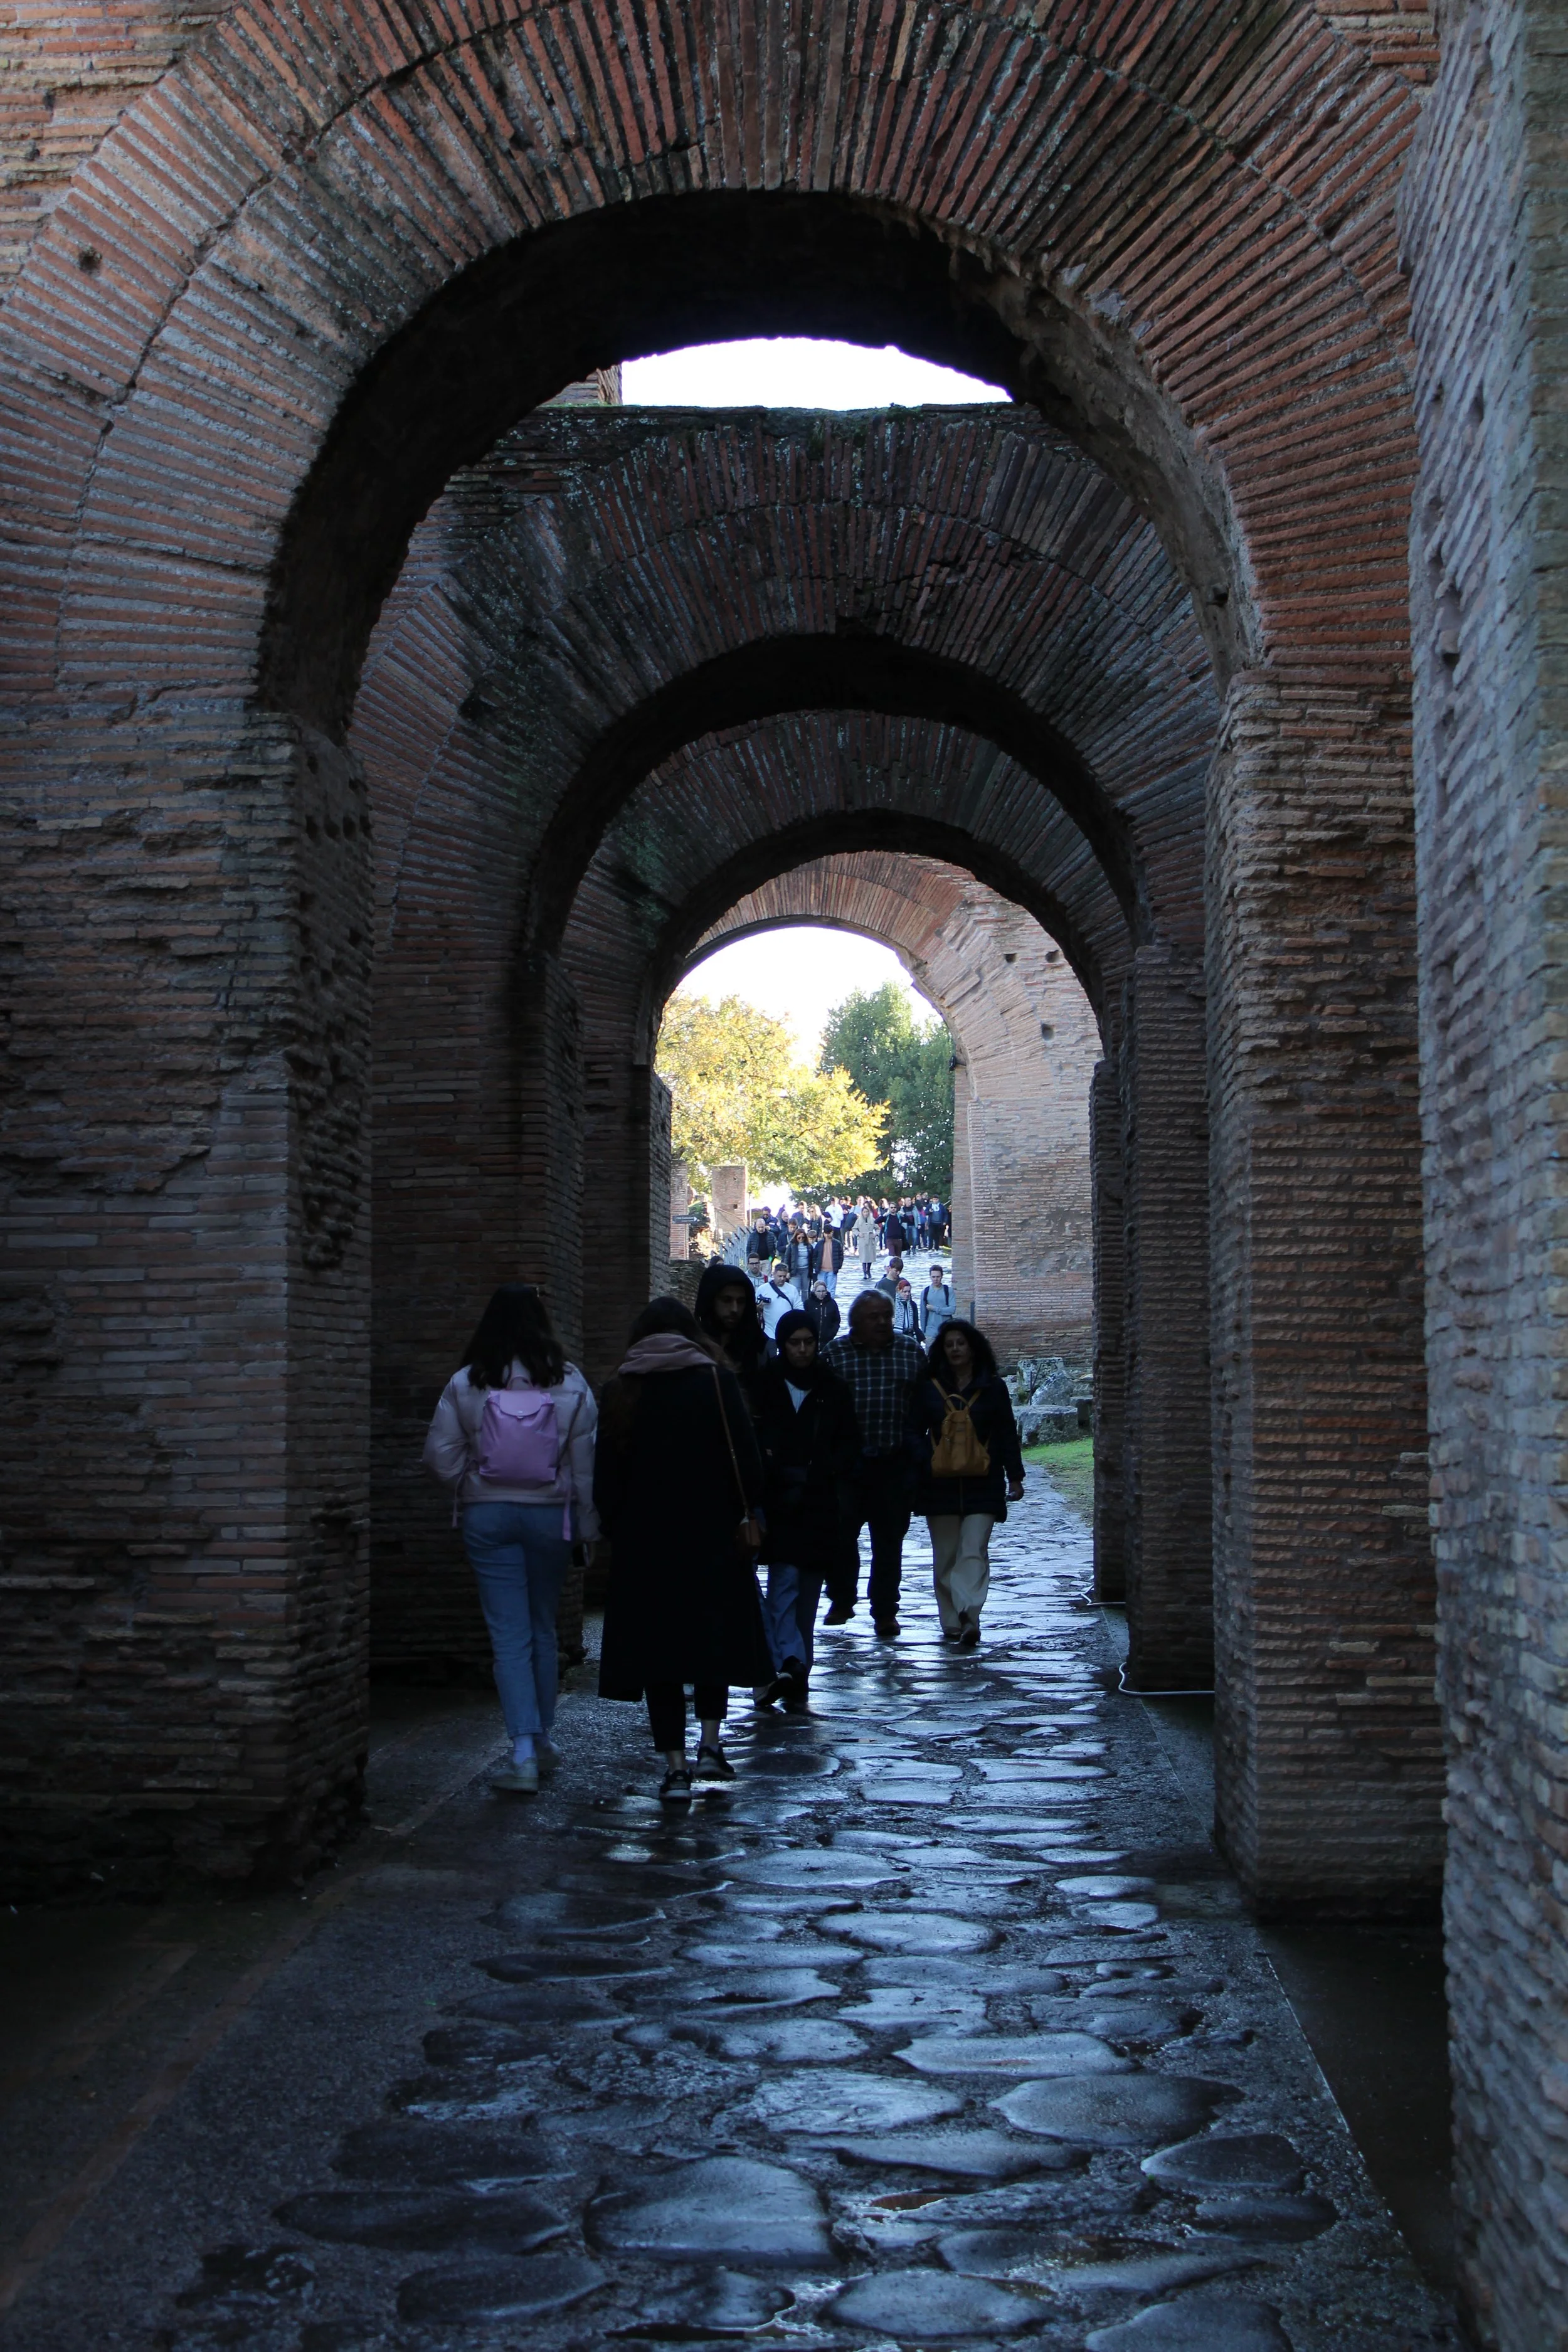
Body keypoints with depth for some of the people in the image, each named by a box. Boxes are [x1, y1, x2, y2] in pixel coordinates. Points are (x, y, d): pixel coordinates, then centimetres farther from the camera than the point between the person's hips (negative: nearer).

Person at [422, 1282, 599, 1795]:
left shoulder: (466, 1383, -5)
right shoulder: (569, 1382, -4)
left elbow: (440, 1453, -5)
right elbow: (585, 1460, -3)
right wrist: (588, 1526, 3)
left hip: (487, 1515, -1)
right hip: (550, 1515, 1)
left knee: (509, 1635, -1)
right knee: (543, 1628, 16)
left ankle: (524, 1753, -10)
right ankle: (541, 1740, 26)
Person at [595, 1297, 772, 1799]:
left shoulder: (619, 1391, 5)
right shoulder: (716, 1379, -1)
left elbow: (606, 1475, 5)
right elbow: (743, 1453, -7)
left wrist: (613, 1527, 11)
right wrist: (749, 1515, -1)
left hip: (643, 1541, 1)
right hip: (712, 1534, -1)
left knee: (657, 1643, 3)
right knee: (715, 1636, 14)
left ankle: (676, 1767, 0)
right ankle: (710, 1744, 5)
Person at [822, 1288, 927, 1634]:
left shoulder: (912, 1352, 6)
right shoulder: (834, 1355, 1)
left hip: (895, 1465, 0)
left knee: (889, 1541, 3)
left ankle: (885, 1611, 10)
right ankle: (841, 1602, 26)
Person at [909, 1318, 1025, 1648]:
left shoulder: (993, 1388, 7)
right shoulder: (929, 1389, 8)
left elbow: (1007, 1434, 9)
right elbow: (915, 1433, 10)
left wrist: (1014, 1476, 4)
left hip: (982, 1485, -2)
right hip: (940, 1483, 2)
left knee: (973, 1552, -13)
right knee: (946, 1556, 4)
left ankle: (969, 1617, -23)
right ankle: (952, 1622, 10)